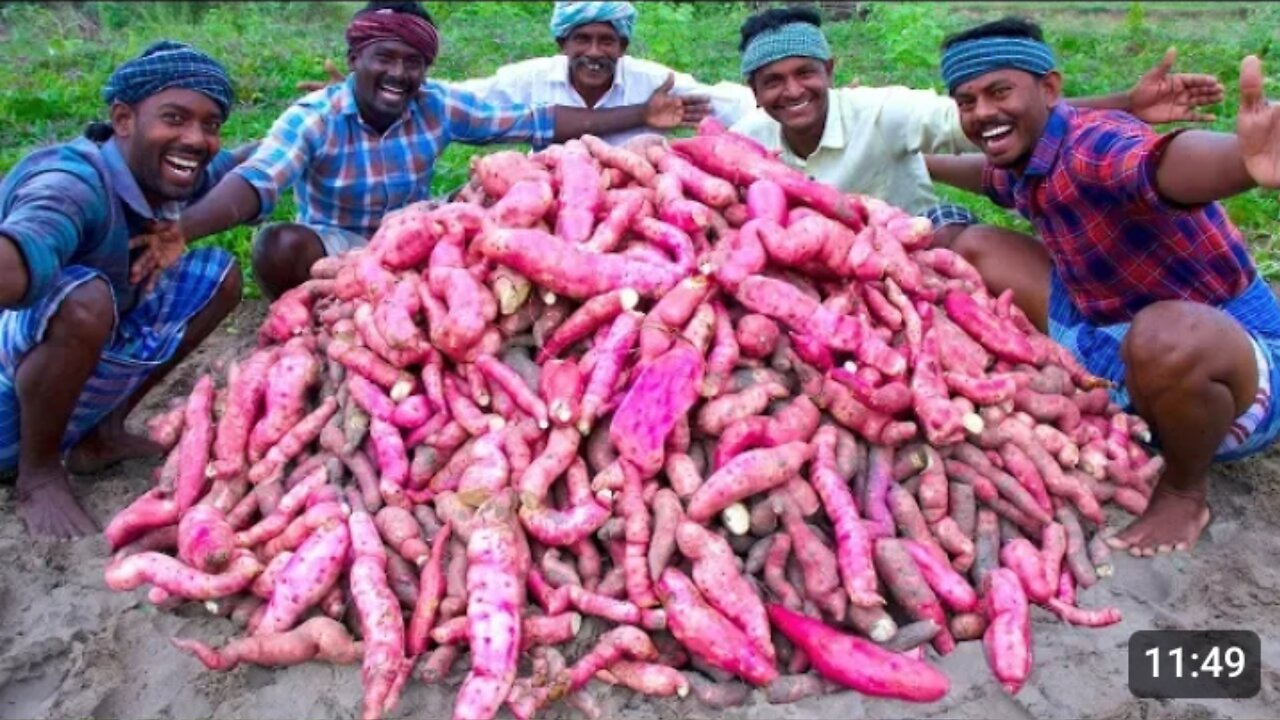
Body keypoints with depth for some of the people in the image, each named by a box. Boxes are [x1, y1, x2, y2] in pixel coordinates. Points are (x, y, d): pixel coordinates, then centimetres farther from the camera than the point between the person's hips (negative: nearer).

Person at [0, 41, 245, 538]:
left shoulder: (162, 174, -6)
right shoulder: (74, 183, -31)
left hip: (85, 375, 8)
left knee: (218, 276, 4)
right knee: (83, 300, -37)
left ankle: (101, 434, 8)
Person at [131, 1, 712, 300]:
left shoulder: (439, 107, -10)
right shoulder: (313, 118, -19)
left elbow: (537, 122, -11)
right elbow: (255, 182, -35)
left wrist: (640, 116, -15)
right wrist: (183, 228, -57)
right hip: (336, 250, -2)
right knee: (277, 246, -35)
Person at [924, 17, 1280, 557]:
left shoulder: (1094, 144, -26)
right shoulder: (1022, 164, 1)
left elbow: (1165, 161, -52)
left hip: (1226, 353, -8)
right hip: (1113, 339, 9)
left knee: (1167, 335, -44)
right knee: (977, 248, 8)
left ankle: (1184, 492, -9)